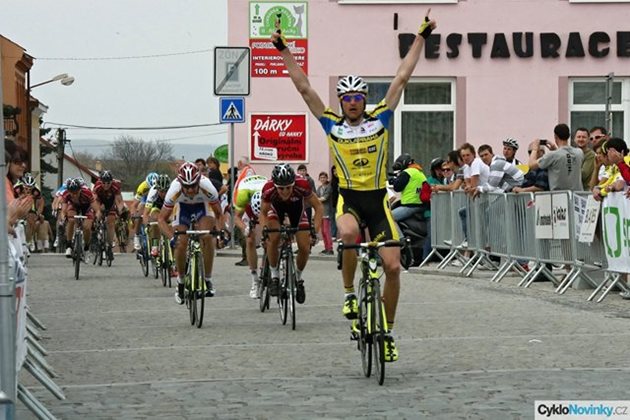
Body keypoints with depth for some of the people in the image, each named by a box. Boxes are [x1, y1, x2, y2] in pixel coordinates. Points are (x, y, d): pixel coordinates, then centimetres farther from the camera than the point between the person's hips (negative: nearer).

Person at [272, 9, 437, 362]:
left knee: (393, 266, -6)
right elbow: (304, 87, 1)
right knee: (348, 234, -36)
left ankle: (388, 332, 10)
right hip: (348, 199, -1)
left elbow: (402, 78, 3)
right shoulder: (333, 125, 3)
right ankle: (349, 293, -12)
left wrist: (422, 37, 3)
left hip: (378, 200, 1)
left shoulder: (380, 120, 3)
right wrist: (284, 50, -2)